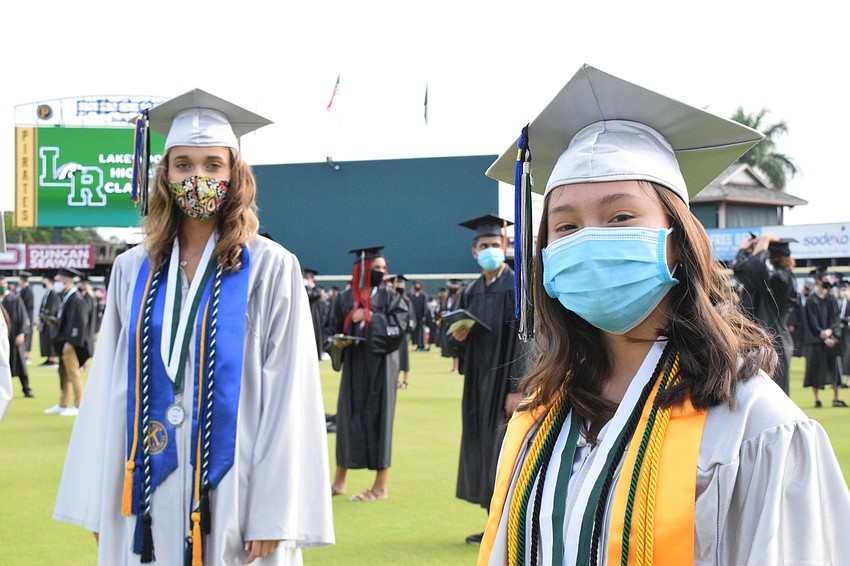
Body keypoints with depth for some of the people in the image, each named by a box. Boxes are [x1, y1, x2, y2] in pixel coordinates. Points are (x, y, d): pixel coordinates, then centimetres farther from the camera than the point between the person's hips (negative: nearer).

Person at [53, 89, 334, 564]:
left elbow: (287, 395, -8)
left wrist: (272, 517, -14)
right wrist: (98, 506, 3)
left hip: (229, 489, -3)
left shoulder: (271, 269, -4)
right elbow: (110, 386, 8)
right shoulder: (133, 270, 7)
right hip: (147, 490, 3)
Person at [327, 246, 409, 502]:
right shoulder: (345, 299, 6)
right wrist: (338, 341, -9)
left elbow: (399, 325, -12)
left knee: (378, 419, -2)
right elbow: (333, 329, 11)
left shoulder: (389, 298, 0)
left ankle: (380, 487, 5)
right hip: (353, 366, 3)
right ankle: (339, 482, 20)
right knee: (348, 418, 7)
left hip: (379, 366, -2)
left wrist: (371, 317, -14)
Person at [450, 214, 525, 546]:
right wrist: (457, 335, -6)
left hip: (505, 380, -7)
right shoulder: (471, 292, 12)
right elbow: (459, 334, 19)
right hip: (479, 382, 7)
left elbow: (524, 340, -14)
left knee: (504, 448, -6)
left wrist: (517, 388, -20)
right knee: (481, 448, 8)